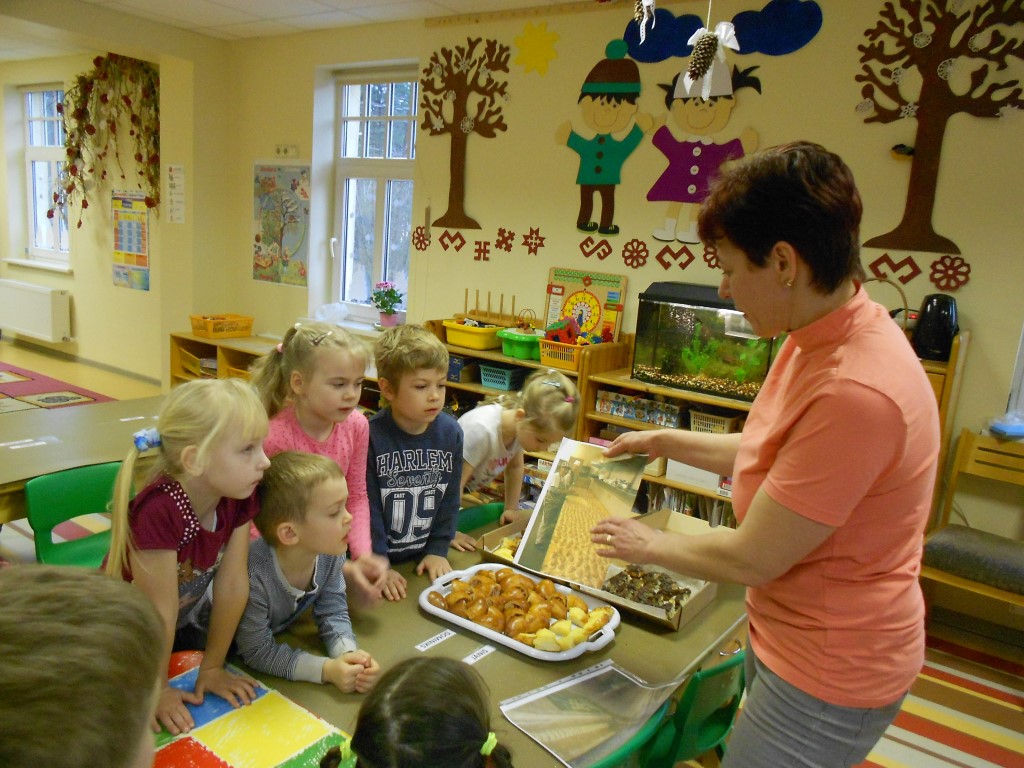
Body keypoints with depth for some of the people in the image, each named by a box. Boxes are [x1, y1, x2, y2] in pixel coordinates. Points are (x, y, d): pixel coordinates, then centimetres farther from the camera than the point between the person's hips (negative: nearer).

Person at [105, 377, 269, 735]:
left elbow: (232, 583, -16)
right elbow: (158, 611, -30)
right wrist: (157, 691, -17)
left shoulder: (239, 496, -23)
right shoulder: (160, 511, -41)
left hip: (189, 620, 5)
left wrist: (212, 667, -7)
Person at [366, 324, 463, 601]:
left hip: (424, 559, 4)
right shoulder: (371, 436, -17)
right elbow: (367, 508, -12)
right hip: (380, 562, -3)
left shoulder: (450, 432, -3)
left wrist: (438, 551, 3)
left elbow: (450, 498, 5)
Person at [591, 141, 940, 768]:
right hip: (788, 636, 9)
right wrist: (665, 442, 13)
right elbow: (768, 455, 12)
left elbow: (752, 559, -25)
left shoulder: (856, 392, -34)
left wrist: (650, 545, -9)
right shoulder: (820, 339, -2)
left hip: (827, 670, -8)